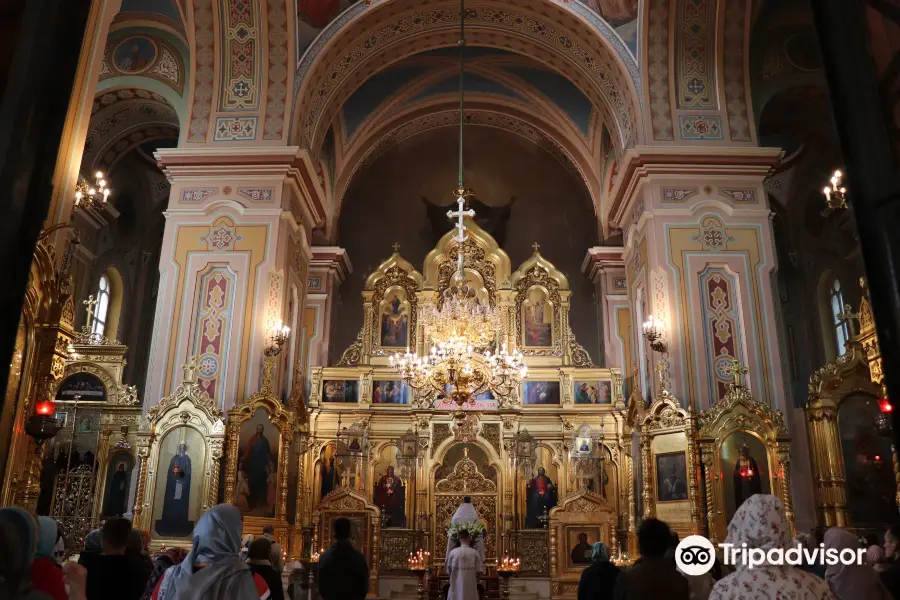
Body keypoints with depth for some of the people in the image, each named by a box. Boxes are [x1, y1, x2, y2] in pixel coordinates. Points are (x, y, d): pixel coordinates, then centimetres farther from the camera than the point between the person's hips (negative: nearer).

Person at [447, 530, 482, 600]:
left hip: (456, 586, 0)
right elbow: (478, 571, -3)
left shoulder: (453, 552, -6)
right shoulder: (475, 553, -6)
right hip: (470, 586, 0)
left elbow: (448, 571, 2)